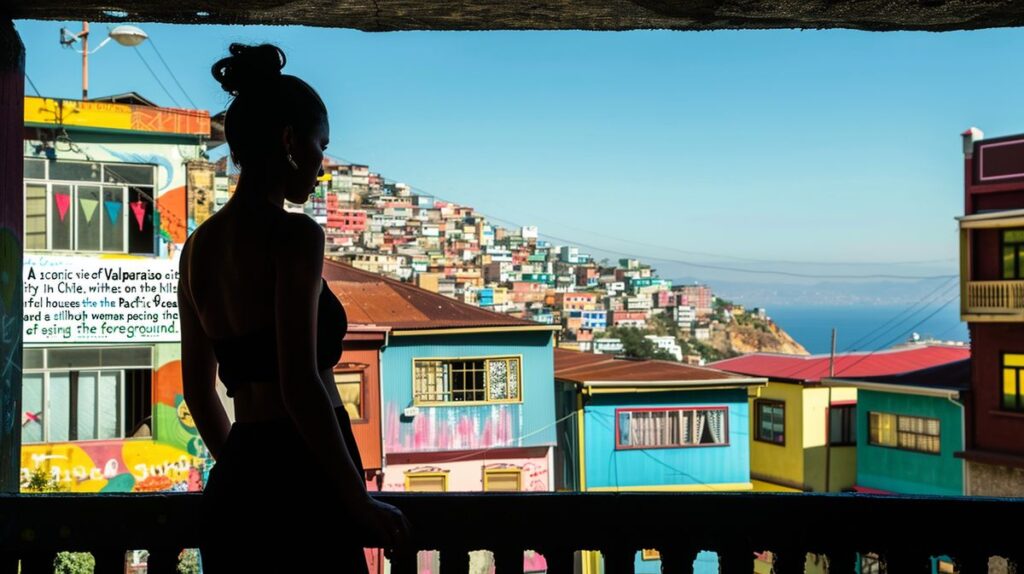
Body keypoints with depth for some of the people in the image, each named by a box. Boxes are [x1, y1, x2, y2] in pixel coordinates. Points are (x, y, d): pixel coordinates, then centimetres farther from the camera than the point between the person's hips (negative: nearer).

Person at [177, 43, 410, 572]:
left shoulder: (198, 246, 11)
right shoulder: (293, 235, -12)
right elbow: (300, 384, -19)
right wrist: (360, 501, -11)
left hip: (232, 489, 8)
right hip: (300, 488, -8)